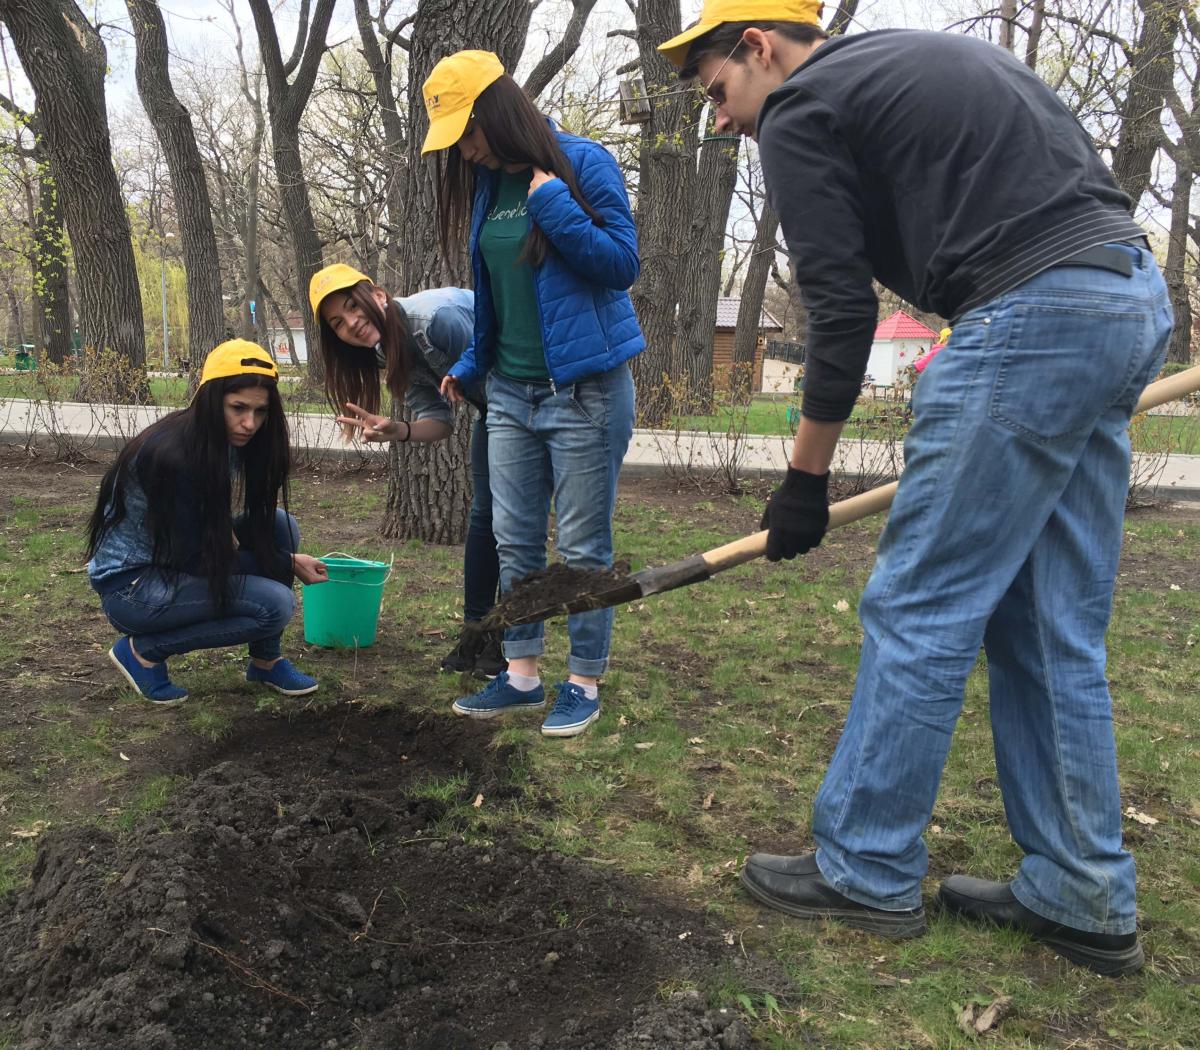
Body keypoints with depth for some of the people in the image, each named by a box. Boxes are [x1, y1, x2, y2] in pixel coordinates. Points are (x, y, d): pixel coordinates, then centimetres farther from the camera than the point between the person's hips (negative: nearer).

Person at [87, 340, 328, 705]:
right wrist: (288, 565, -18)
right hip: (129, 583, -8)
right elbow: (194, 556, -23)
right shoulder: (172, 454, -28)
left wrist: (246, 539, -17)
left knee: (281, 526, -8)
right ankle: (144, 649, -5)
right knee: (276, 604, -22)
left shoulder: (228, 442, -4)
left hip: (177, 563, 8)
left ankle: (265, 661, 2)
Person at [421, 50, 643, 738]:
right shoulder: (486, 185, 11)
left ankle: (585, 684, 13)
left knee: (583, 548, 0)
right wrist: (471, 366, 24)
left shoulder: (583, 163, -8)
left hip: (585, 389, -7)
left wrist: (555, 207, -19)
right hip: (511, 391, 7)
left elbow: (623, 263, -12)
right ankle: (523, 676, 20)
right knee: (515, 543, 9)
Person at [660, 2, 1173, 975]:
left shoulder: (799, 111, 0)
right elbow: (1080, 171, 23)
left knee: (916, 610, -1)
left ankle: (866, 869, 12)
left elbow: (843, 309, -5)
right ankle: (1083, 901, 20)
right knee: (1052, 631, 12)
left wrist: (805, 476, 5)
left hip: (1033, 317, -9)